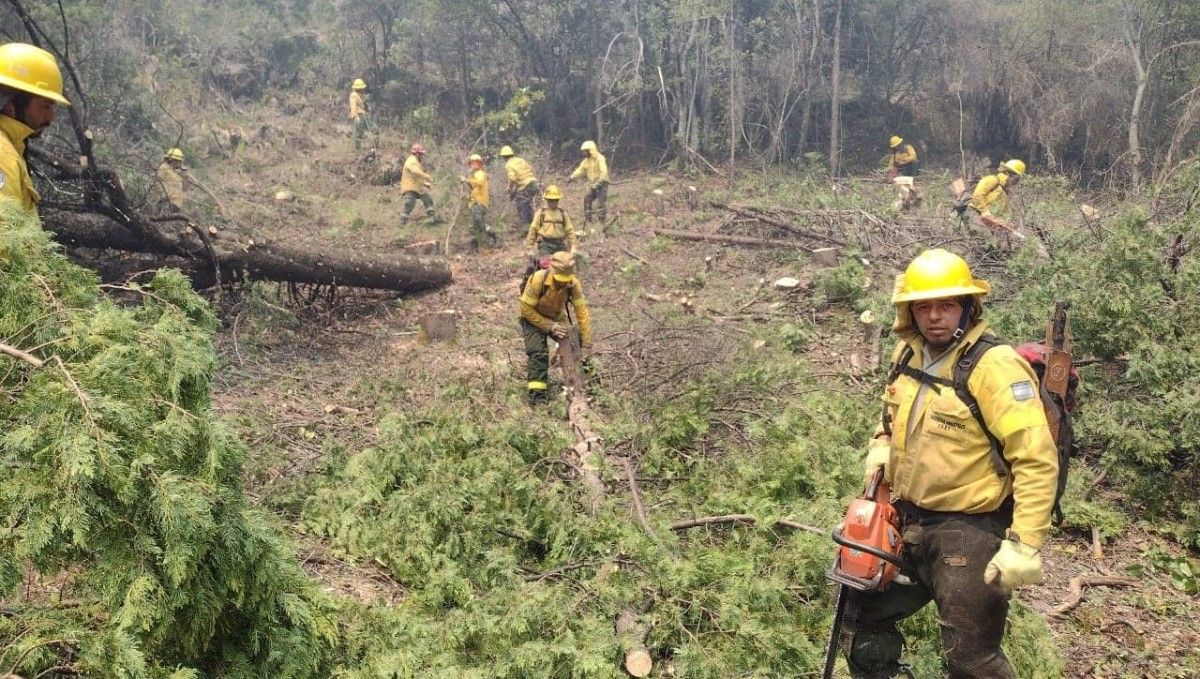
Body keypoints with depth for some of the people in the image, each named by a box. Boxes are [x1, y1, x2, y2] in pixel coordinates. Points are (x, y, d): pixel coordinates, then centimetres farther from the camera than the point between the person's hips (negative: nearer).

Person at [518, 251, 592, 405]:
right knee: (538, 352, -22)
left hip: (557, 317, 3)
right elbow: (526, 309, -25)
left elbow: (581, 312, -20)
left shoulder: (574, 284, -25)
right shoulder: (537, 279, -34)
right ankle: (536, 393, -17)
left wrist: (586, 344, -21)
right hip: (533, 317, -3)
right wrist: (549, 326, -28)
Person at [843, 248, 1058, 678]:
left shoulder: (995, 367, -20)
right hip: (906, 521, 8)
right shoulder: (908, 354, 4)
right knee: (861, 615, 21)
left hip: (968, 533, -8)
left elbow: (1038, 461, -23)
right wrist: (881, 447, 3)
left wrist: (1025, 545, -27)